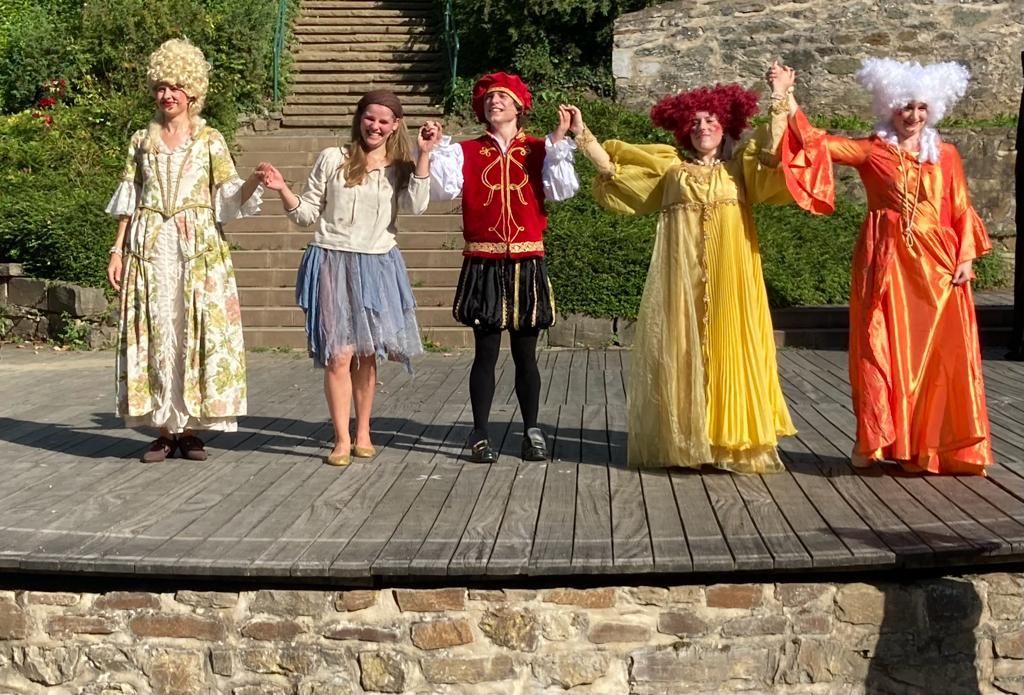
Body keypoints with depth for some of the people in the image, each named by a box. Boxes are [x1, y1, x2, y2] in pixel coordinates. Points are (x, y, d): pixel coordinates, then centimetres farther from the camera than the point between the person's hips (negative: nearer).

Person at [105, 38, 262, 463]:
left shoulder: (210, 140, 5)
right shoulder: (142, 140, 11)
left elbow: (228, 197, 0)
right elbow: (128, 201, 11)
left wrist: (254, 182, -20)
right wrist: (118, 250, 5)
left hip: (198, 248, -2)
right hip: (149, 249, 2)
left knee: (197, 333, -4)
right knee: (154, 335, -1)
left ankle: (190, 428, 4)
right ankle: (164, 430, 5)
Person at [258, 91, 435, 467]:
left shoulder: (400, 168, 6)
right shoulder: (332, 159, 2)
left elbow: (417, 206, -14)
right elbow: (307, 213, 5)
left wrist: (424, 156, -17)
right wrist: (282, 190, -12)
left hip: (377, 265, 2)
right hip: (333, 263, -2)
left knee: (367, 354, 9)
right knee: (338, 355, -7)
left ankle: (362, 434, 21)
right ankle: (342, 440, 1)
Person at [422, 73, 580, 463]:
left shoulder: (539, 150, 6)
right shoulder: (466, 152, 5)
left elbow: (561, 190, -9)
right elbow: (444, 188, -9)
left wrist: (559, 141, -11)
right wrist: (436, 149, -17)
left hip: (527, 264, 1)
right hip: (484, 265, 0)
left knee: (525, 353, 8)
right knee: (486, 352, 2)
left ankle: (532, 432, 18)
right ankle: (480, 435, 10)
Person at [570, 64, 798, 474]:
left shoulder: (740, 164, 14)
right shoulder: (669, 163, 14)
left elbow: (773, 148, -3)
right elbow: (612, 165, 12)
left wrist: (779, 99, -11)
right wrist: (583, 135, 3)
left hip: (729, 275, 0)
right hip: (683, 273, 0)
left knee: (729, 348, -2)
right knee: (681, 351, -1)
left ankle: (732, 441, 3)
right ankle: (681, 443, 3)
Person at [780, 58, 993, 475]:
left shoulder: (945, 155, 10)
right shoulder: (872, 151, 3)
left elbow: (961, 211, 10)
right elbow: (818, 143, -7)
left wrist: (966, 257, -1)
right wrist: (789, 101, -15)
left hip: (937, 265, 2)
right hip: (887, 263, -2)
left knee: (942, 354, 2)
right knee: (882, 352, -1)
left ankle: (940, 444, 13)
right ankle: (875, 441, 6)